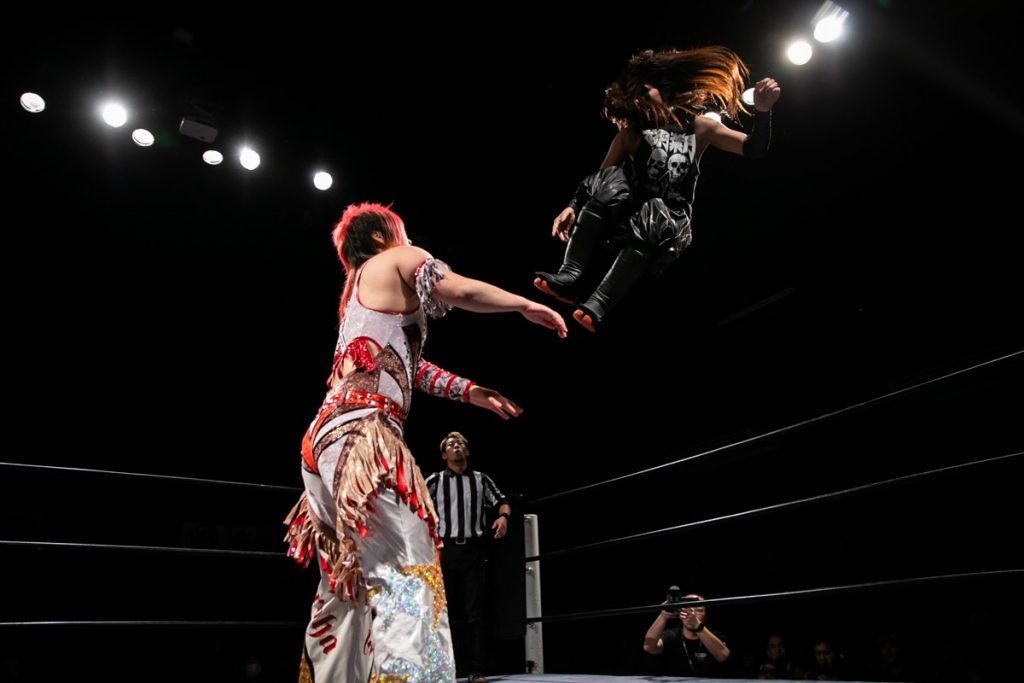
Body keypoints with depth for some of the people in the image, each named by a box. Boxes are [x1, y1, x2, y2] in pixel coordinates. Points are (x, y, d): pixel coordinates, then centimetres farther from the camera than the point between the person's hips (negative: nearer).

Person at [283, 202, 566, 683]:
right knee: (406, 573, -16)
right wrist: (527, 306, 8)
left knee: (347, 588, 13)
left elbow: (409, 365, 32)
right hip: (361, 433, -10)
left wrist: (476, 393, 31)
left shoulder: (357, 287, 33)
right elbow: (462, 291, -7)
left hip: (330, 435, 10)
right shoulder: (397, 259, 9)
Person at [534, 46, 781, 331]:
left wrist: (762, 111, -14)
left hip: (669, 222, -1)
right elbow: (600, 179, 5)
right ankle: (569, 278, -37)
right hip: (626, 214, 2)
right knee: (608, 184, -28)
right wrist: (574, 206, -13)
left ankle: (596, 308, -47)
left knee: (653, 223, -36)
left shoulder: (698, 126, 8)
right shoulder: (630, 132, 11)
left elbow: (754, 150, 4)